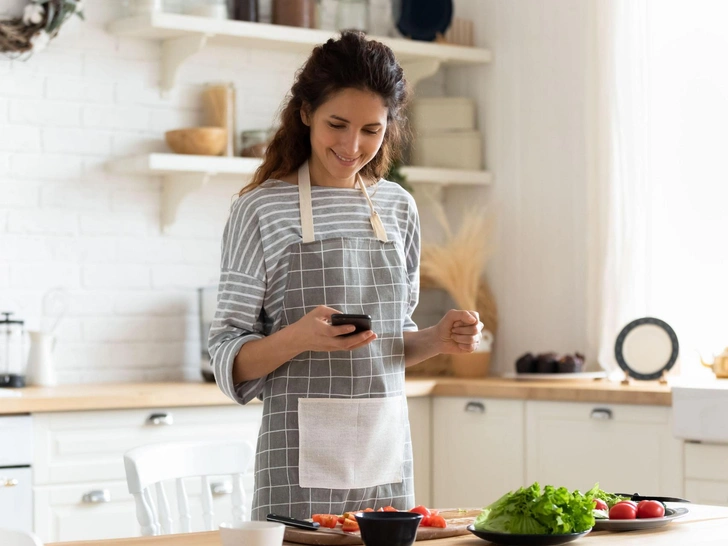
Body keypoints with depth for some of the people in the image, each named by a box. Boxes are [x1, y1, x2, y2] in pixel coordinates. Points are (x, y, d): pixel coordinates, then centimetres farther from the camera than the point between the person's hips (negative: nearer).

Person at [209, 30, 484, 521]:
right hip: (302, 461, -4)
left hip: (387, 455, 5)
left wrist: (438, 339, -1)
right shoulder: (262, 209, -6)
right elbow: (230, 360, -6)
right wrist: (296, 338, -23)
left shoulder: (399, 207, 9)